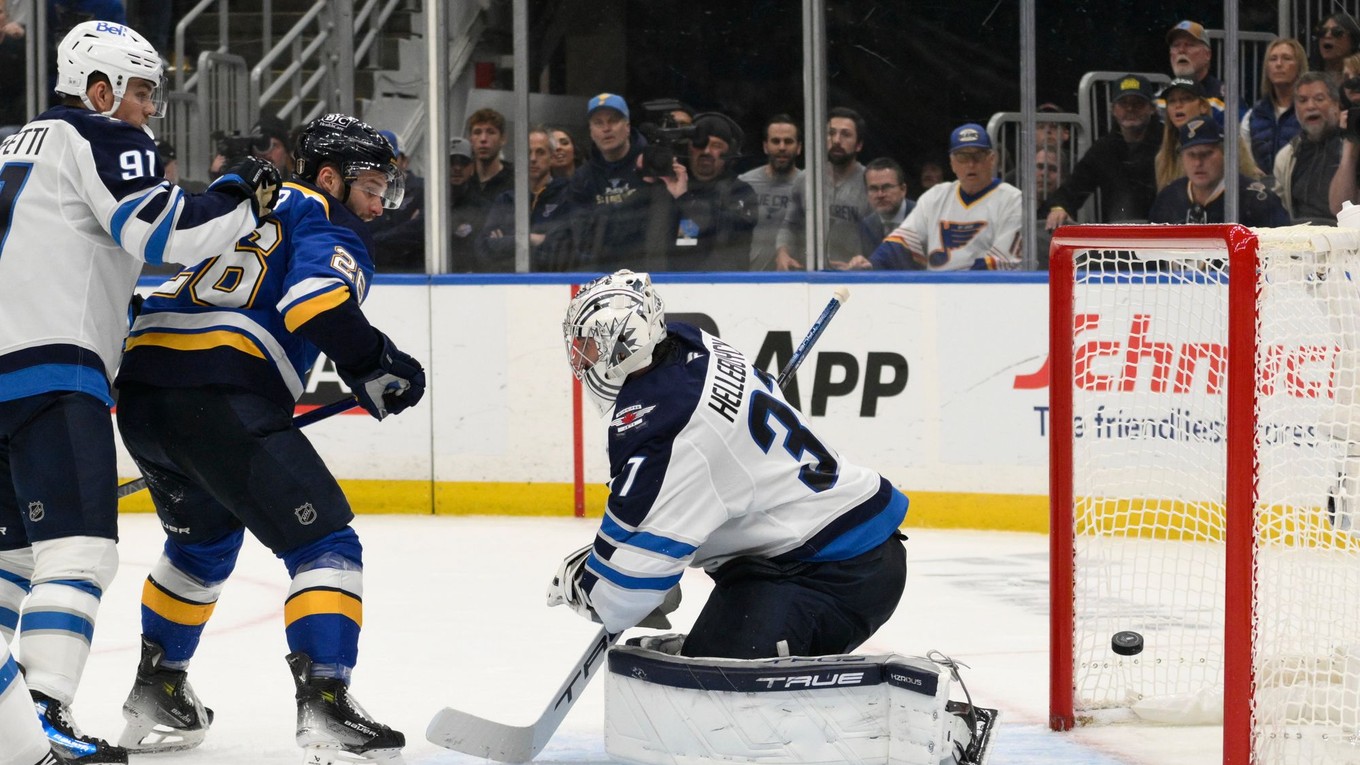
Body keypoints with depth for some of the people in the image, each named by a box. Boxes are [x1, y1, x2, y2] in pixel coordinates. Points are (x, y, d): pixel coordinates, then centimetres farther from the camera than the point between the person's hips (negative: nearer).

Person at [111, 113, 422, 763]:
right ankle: (324, 704, -18)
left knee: (203, 542, 31)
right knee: (324, 543, -4)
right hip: (222, 401, -8)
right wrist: (377, 369, -6)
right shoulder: (331, 224, 4)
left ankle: (154, 696, 37)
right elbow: (318, 300, -17)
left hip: (139, 391, 8)